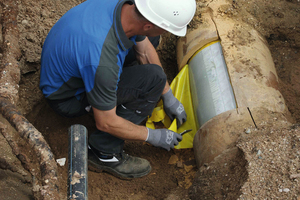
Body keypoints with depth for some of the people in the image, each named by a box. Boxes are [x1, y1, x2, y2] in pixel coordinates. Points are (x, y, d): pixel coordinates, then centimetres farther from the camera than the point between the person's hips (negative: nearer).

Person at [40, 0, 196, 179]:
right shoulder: (102, 63, -42)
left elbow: (145, 50, 0)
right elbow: (105, 123, -27)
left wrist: (169, 98, 6)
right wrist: (152, 136, -13)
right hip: (68, 96, -7)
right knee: (153, 78, -25)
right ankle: (104, 153, -12)